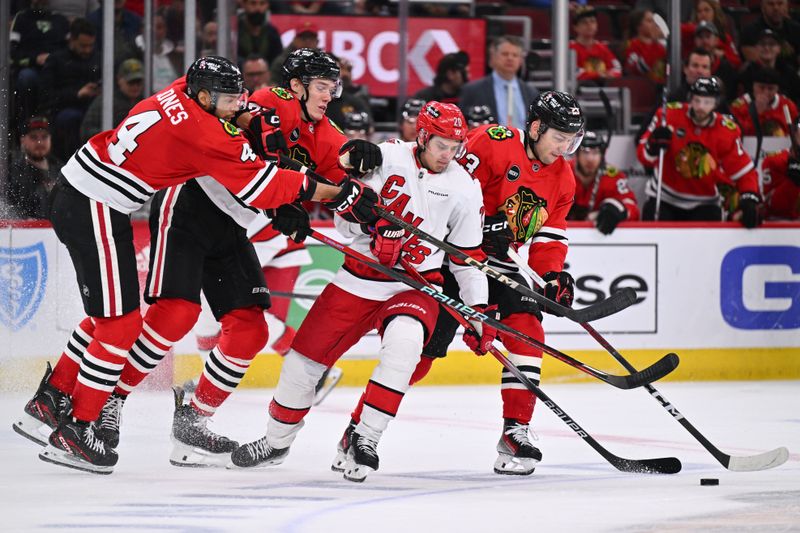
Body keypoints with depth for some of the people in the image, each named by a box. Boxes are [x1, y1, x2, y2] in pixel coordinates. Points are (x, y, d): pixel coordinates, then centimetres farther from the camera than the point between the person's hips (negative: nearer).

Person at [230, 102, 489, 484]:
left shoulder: (464, 189, -2)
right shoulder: (384, 158, -6)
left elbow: (468, 257, 6)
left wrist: (477, 308, -2)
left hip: (415, 286, -1)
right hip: (359, 280, 1)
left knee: (404, 340, -34)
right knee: (305, 358, 3)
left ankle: (364, 438, -25)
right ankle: (277, 441, 28)